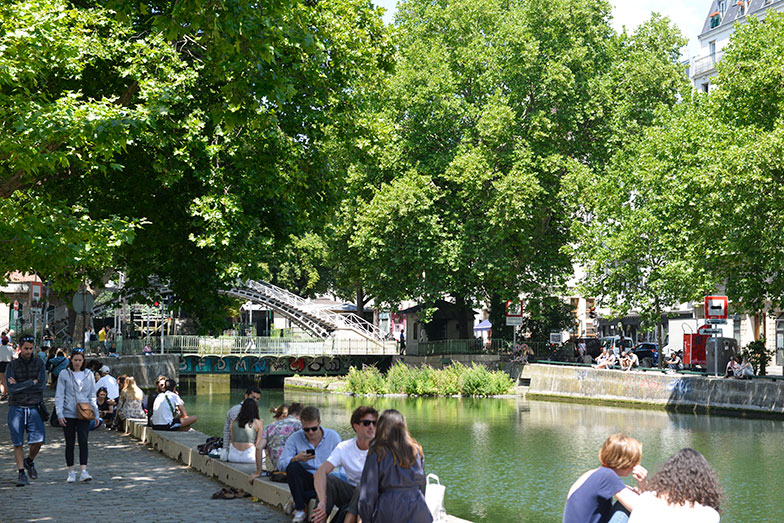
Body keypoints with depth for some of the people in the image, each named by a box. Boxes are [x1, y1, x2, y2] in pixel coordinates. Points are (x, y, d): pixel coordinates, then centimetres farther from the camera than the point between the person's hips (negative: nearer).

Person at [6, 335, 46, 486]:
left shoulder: (39, 363, 4)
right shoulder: (11, 365, 1)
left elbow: (42, 385, -8)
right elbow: (11, 388, -12)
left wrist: (19, 385, -10)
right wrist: (32, 382, -11)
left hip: (34, 408, 1)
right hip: (16, 408, -1)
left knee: (38, 439, -11)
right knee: (18, 443, -3)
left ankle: (29, 461, 17)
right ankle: (21, 473, 5)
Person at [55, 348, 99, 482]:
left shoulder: (88, 374, 8)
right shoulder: (64, 374, 2)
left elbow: (92, 395, 14)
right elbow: (59, 395, 0)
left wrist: (96, 413, 11)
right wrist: (60, 414, -9)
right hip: (68, 414, -1)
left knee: (83, 441, -10)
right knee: (70, 443, 4)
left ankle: (84, 471, -14)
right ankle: (71, 472, 12)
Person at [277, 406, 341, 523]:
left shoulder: (333, 436, -2)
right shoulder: (295, 438, -3)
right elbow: (280, 464, -10)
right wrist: (297, 458, -29)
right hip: (306, 480, 1)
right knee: (292, 466, -29)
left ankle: (295, 500, -14)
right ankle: (299, 511, -21)